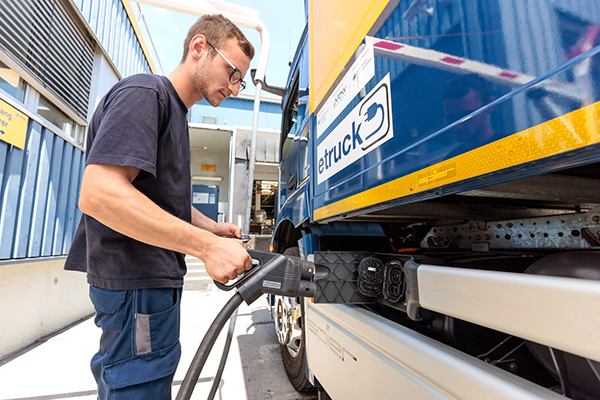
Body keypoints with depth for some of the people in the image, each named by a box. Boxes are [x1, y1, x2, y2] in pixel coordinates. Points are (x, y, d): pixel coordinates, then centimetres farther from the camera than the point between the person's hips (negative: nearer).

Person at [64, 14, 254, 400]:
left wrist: (215, 229, 7)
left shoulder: (176, 113, 17)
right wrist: (207, 246, -27)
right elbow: (98, 194, -26)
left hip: (156, 280, 10)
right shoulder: (144, 93, -13)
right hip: (135, 284, -10)